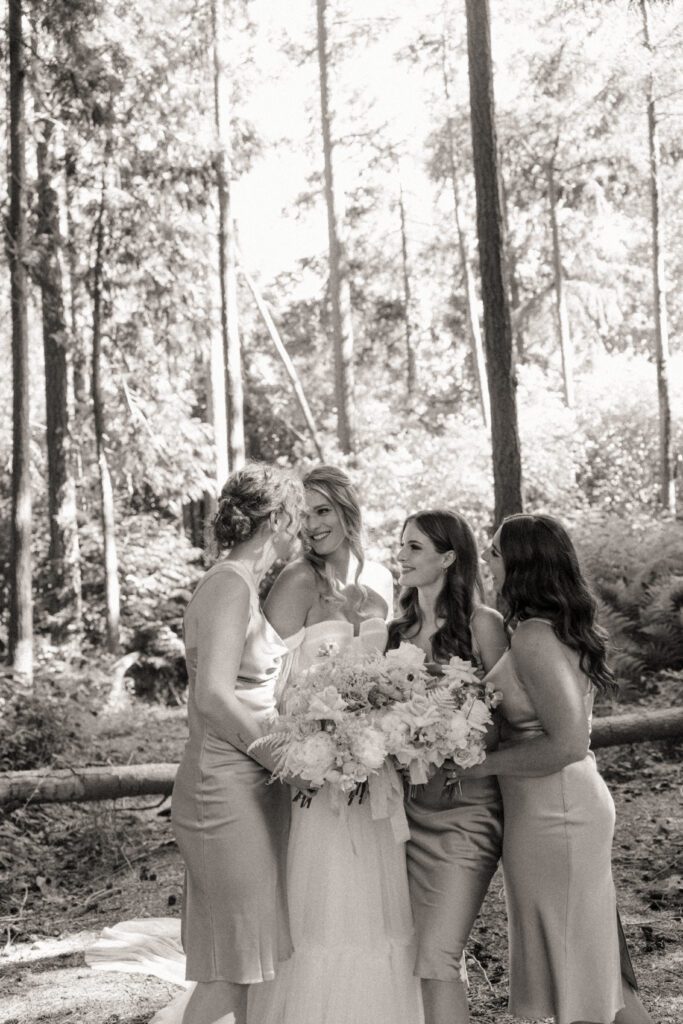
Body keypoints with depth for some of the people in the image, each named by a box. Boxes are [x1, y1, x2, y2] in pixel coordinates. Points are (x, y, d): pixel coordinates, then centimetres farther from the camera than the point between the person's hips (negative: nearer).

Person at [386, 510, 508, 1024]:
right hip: (409, 804, 6)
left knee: (438, 955, -11)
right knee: (413, 951, 11)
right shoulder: (400, 630, 12)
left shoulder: (482, 625, -6)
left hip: (464, 804, -6)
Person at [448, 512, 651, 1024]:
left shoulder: (533, 639, -20)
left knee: (572, 971, 5)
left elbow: (568, 743, -26)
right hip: (580, 802, 9)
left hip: (552, 815, -9)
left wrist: (483, 765, -17)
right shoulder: (563, 627, 9)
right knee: (597, 967, 19)